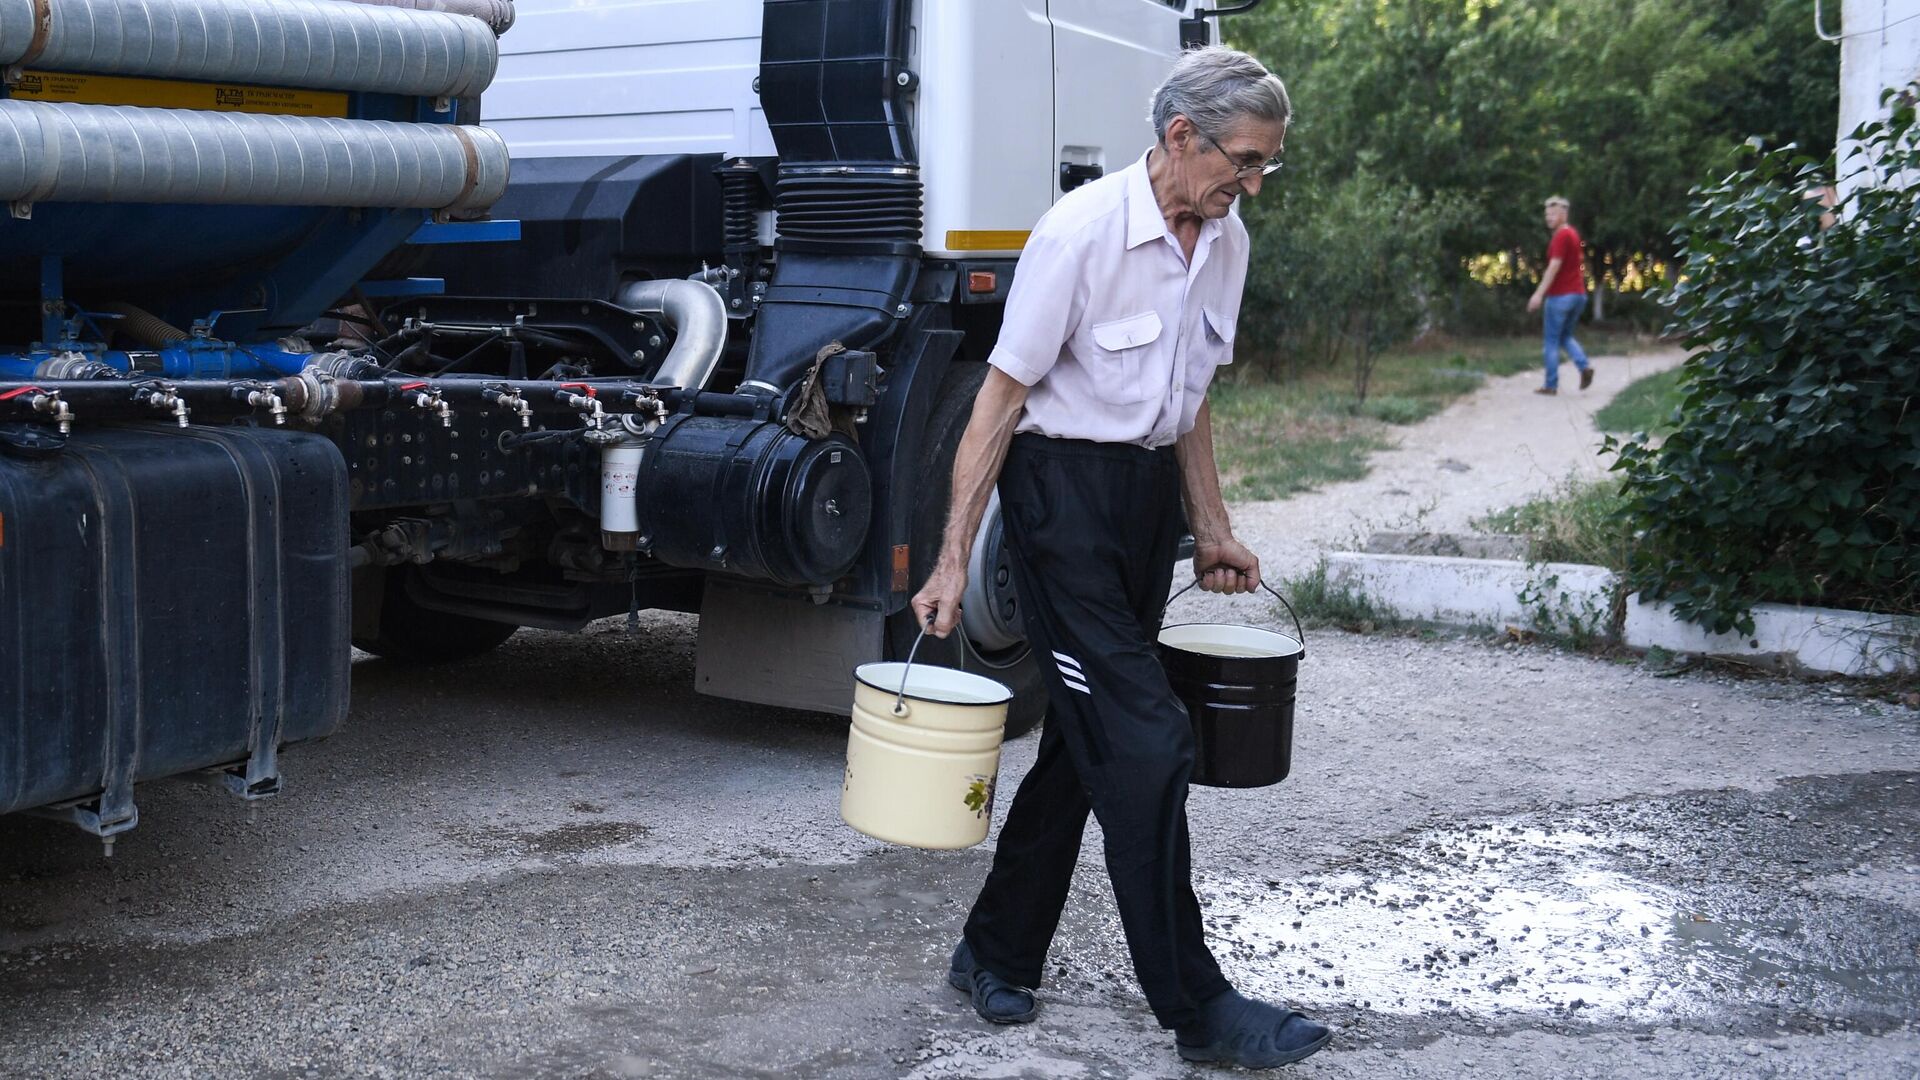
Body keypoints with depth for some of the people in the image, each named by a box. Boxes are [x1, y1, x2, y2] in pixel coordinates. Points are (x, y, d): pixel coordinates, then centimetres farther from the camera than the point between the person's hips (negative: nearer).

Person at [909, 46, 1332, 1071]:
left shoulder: (1224, 240, 5)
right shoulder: (1081, 230, -17)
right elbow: (1001, 398, -15)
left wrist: (1213, 527, 18)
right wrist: (954, 556, -16)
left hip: (1151, 491, 8)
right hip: (1062, 489, -8)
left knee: (1086, 736, 11)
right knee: (1146, 741, -10)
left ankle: (997, 955, 25)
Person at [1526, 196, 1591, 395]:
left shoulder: (1561, 237, -14)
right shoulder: (1573, 235, 15)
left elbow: (1554, 266, -22)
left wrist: (1539, 294, -25)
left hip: (1560, 295, -9)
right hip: (1578, 294, 9)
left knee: (1552, 341, 0)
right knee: (1565, 336, 18)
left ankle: (1551, 385, 2)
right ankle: (1584, 365, -5)